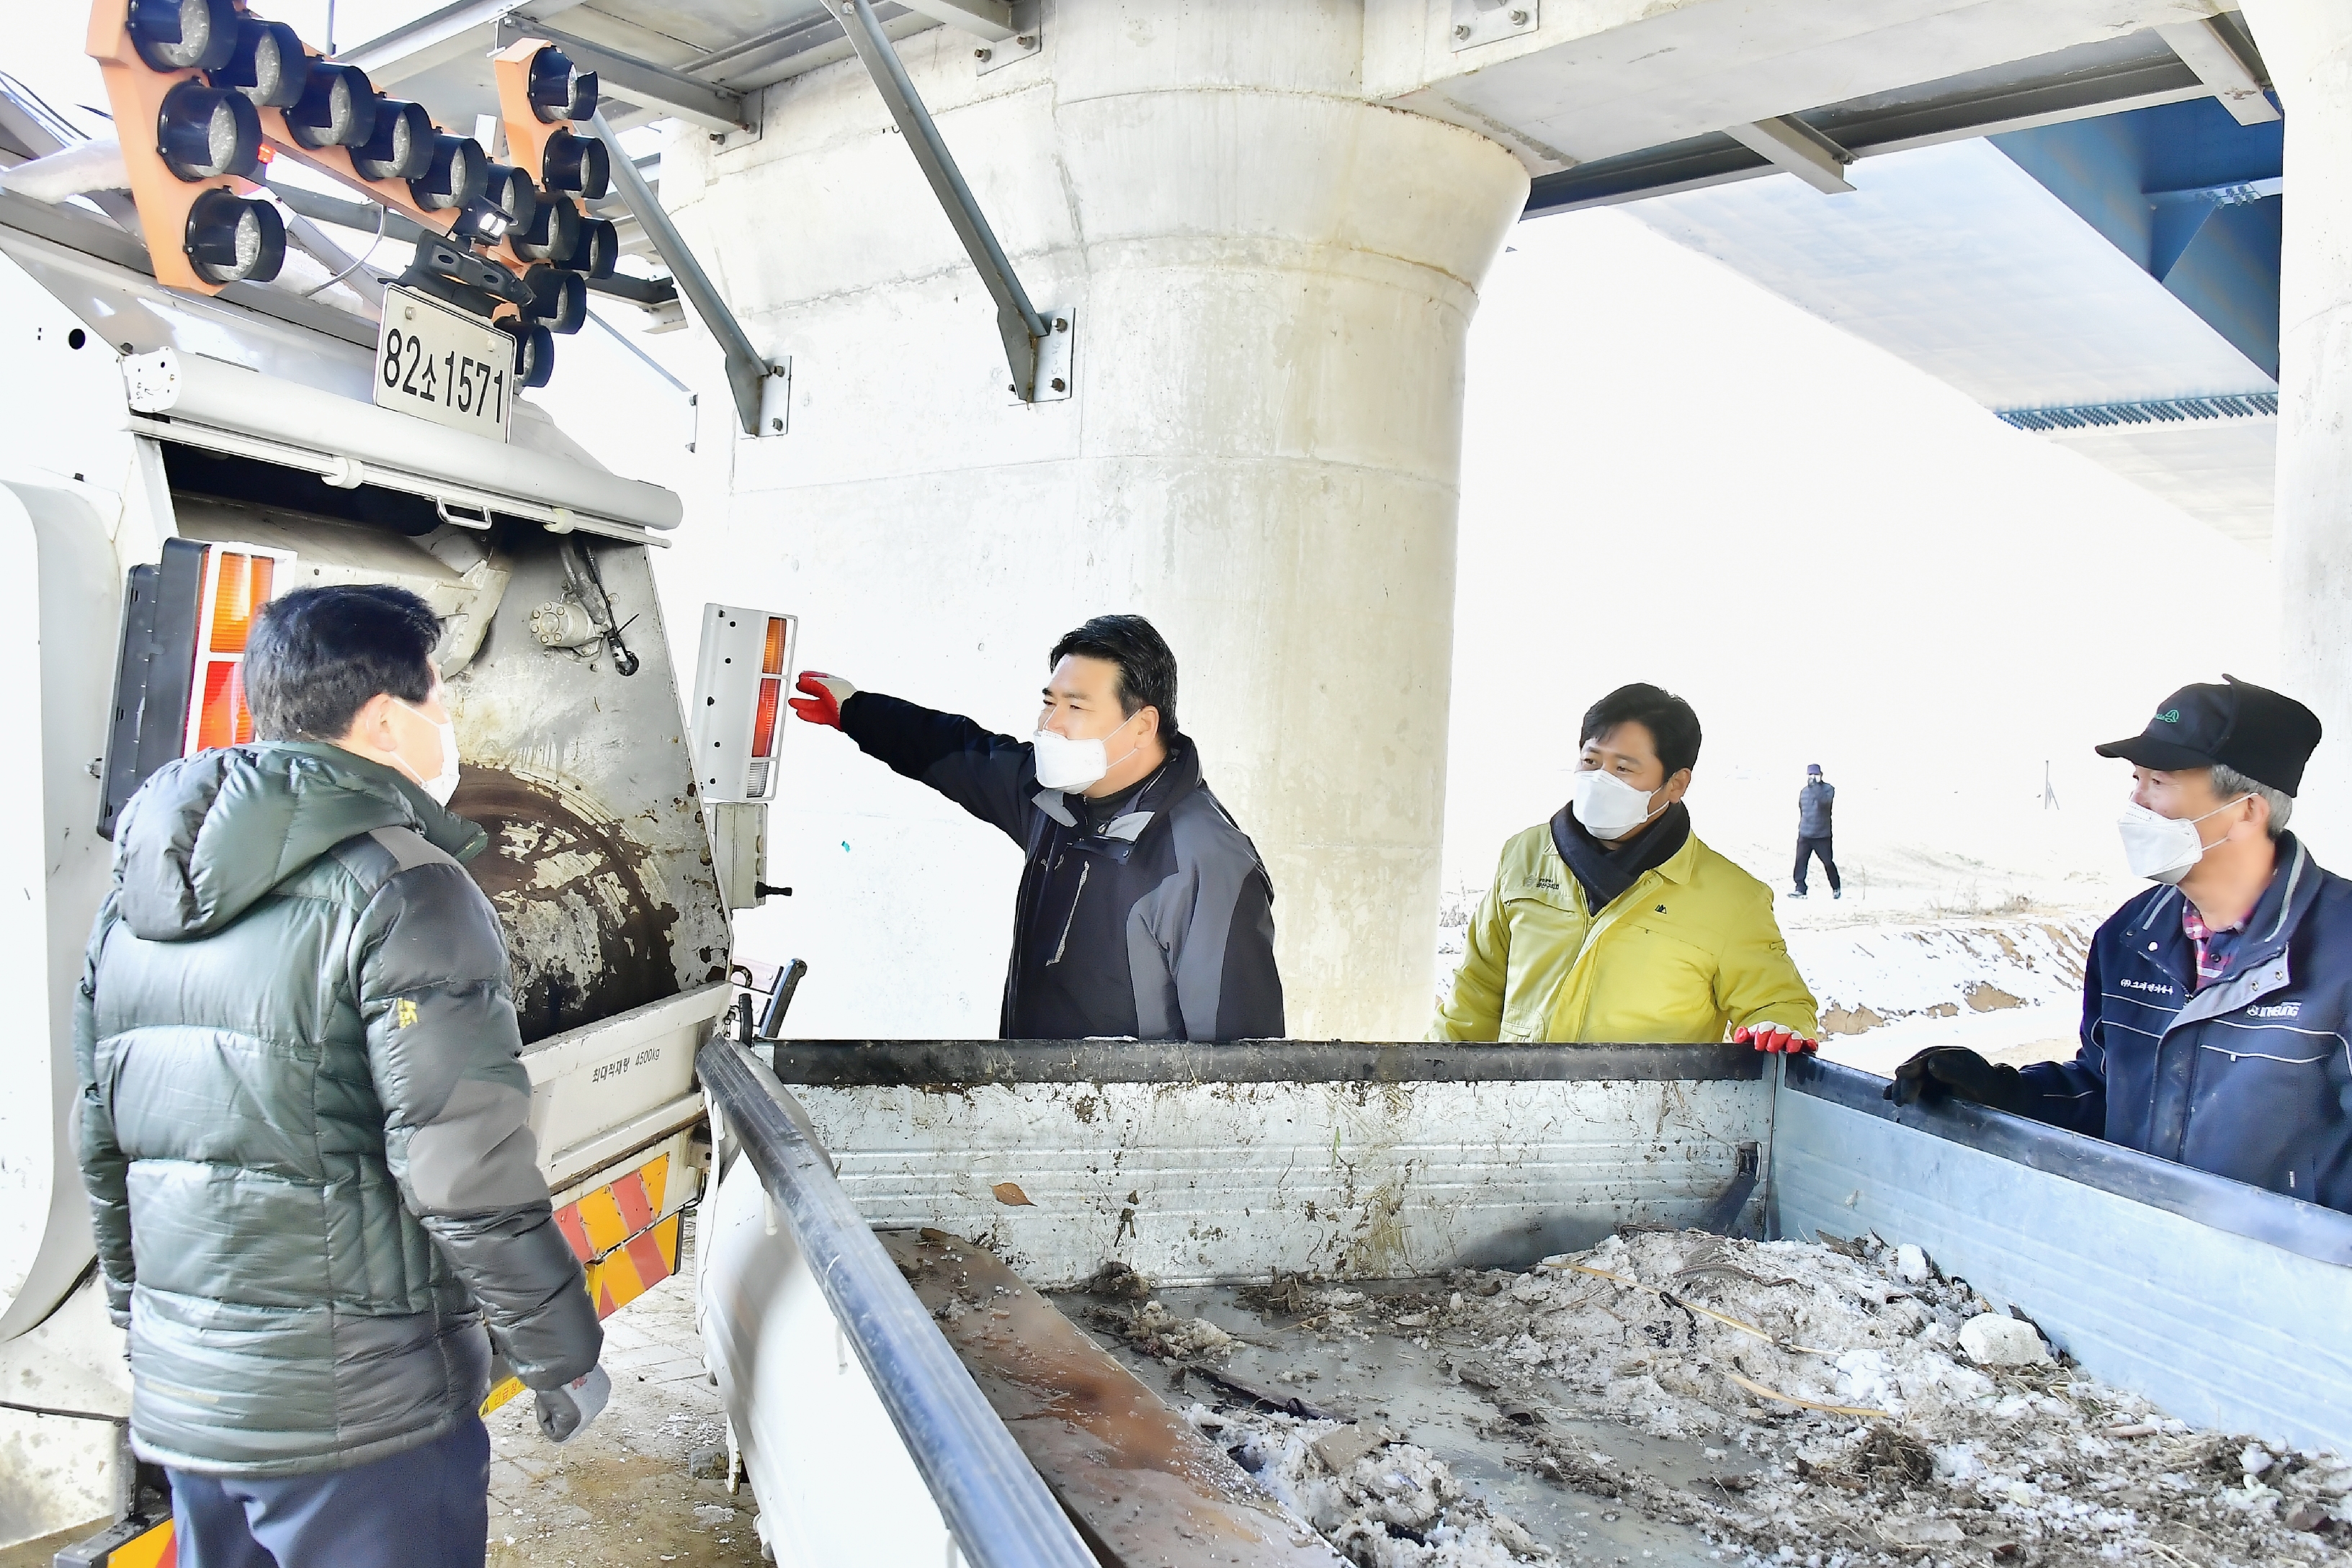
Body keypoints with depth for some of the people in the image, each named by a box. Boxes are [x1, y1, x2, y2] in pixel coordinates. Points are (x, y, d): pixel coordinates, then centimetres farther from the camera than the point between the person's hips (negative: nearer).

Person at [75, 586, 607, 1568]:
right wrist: (562, 1355, -9)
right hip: (357, 1410, -7)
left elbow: (104, 1143, 16)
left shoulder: (139, 894, 8)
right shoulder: (402, 892, -17)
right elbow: (465, 1174, -20)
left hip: (178, 1400, 8)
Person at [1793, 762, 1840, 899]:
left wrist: (1815, 785, -28)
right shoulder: (1804, 791, 11)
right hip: (1804, 835, 4)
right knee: (1800, 862, -6)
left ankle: (1836, 889, 20)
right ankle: (1800, 890, -3)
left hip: (1822, 835, -4)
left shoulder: (1828, 789, -6)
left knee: (1828, 863, 2)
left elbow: (1824, 800, -28)